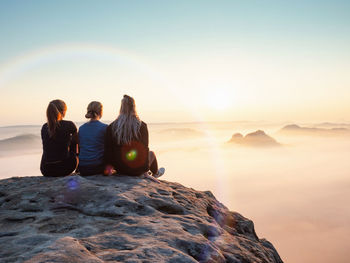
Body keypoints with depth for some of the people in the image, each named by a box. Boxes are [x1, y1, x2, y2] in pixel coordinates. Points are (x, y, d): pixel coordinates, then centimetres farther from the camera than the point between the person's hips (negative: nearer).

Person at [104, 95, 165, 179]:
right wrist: (144, 170, 8)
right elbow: (145, 148, -6)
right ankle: (155, 173, 62)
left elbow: (108, 149, -9)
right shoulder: (142, 126, -15)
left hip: (119, 169, 2)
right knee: (151, 153, 32)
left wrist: (109, 166, 7)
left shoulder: (111, 127, -12)